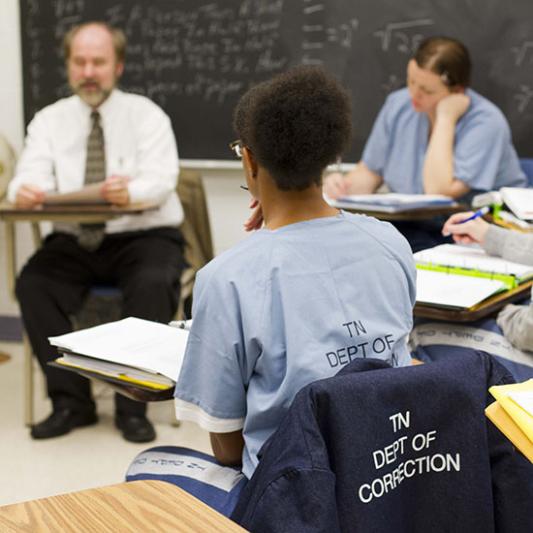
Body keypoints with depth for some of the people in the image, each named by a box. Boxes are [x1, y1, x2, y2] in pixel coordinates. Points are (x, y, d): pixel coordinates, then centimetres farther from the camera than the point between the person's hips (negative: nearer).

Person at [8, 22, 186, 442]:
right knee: (32, 284, -25)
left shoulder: (146, 115, -1)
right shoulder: (49, 120, 7)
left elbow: (160, 179, -17)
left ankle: (133, 404, -17)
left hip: (143, 236, -2)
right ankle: (71, 401, -11)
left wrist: (129, 191, -41)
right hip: (74, 240, 3)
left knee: (152, 285, -33)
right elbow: (33, 175, -7)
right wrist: (24, 191, -33)